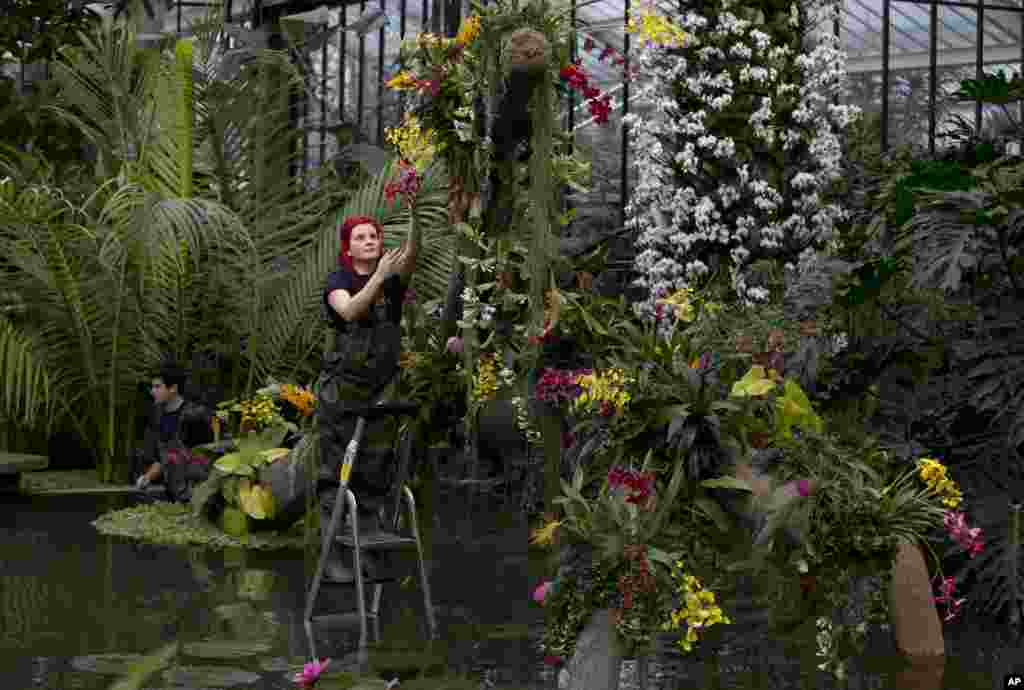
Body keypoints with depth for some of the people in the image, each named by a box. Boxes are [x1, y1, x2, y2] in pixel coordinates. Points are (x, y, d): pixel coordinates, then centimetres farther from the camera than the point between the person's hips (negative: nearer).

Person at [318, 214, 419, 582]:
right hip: (342, 386, -3)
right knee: (336, 472, -2)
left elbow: (412, 255, -20)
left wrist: (416, 218, -37)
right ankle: (332, 555, 0)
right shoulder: (338, 280, -4)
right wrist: (379, 276, -38)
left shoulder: (394, 277, 3)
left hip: (381, 389, 3)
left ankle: (367, 550, 12)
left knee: (375, 473, 5)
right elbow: (349, 310, -26)